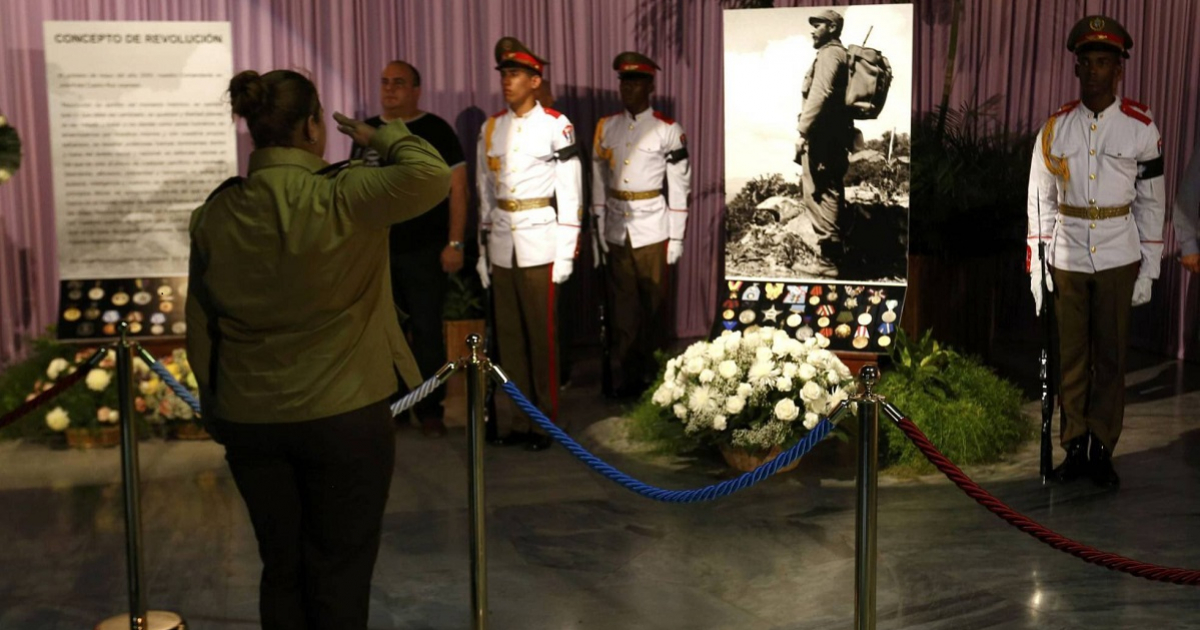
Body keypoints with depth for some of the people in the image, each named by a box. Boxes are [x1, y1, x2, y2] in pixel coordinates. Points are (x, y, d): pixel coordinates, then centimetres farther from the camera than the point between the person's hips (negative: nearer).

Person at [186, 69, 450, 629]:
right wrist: (383, 136, -5)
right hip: (345, 416, -4)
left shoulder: (215, 214, -1)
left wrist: (216, 410, 17)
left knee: (281, 570, 18)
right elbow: (431, 176, -25)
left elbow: (200, 327, 5)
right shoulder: (341, 199, -16)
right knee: (340, 578, 10)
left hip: (248, 419, 4)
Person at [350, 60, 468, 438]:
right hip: (375, 250, 4)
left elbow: (456, 188, -5)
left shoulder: (436, 131, -3)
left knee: (427, 332, 2)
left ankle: (430, 410, 13)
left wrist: (454, 243, -12)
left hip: (425, 251, -4)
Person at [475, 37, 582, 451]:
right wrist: (482, 250, 11)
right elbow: (485, 192, 14)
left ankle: (545, 422, 12)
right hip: (501, 247, 5)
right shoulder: (490, 128, 10)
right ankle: (519, 420, 18)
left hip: (540, 245, -5)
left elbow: (570, 194, -6)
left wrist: (566, 253, -9)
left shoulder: (556, 126, -5)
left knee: (542, 335, 0)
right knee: (508, 335, 8)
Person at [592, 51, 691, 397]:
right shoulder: (606, 127, 7)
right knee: (623, 304, 7)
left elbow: (679, 186, -3)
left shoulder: (668, 130, -3)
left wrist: (676, 237, -5)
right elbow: (599, 180, 10)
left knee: (654, 303, 4)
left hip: (652, 232, -3)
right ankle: (629, 375, 16)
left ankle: (650, 369, 17)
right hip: (617, 230, 3)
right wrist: (599, 229, 7)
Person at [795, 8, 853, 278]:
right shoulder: (842, 55, 23)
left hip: (822, 134, -10)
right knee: (831, 193, 12)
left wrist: (802, 131, -23)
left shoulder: (829, 53, -8)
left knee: (817, 193, -12)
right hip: (837, 135, 10)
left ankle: (827, 260, -15)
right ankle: (835, 254, 17)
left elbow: (819, 94, -21)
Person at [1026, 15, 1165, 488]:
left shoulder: (1140, 127, -1)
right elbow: (1040, 201, 6)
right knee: (1071, 356, 6)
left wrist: (1148, 268, 0)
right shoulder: (1056, 127, 2)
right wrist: (1036, 264, 2)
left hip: (1118, 259, -1)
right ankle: (1074, 448, 16)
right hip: (1067, 258, 1)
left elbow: (1150, 202, 2)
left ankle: (1102, 450, 13)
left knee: (1110, 358, 4)